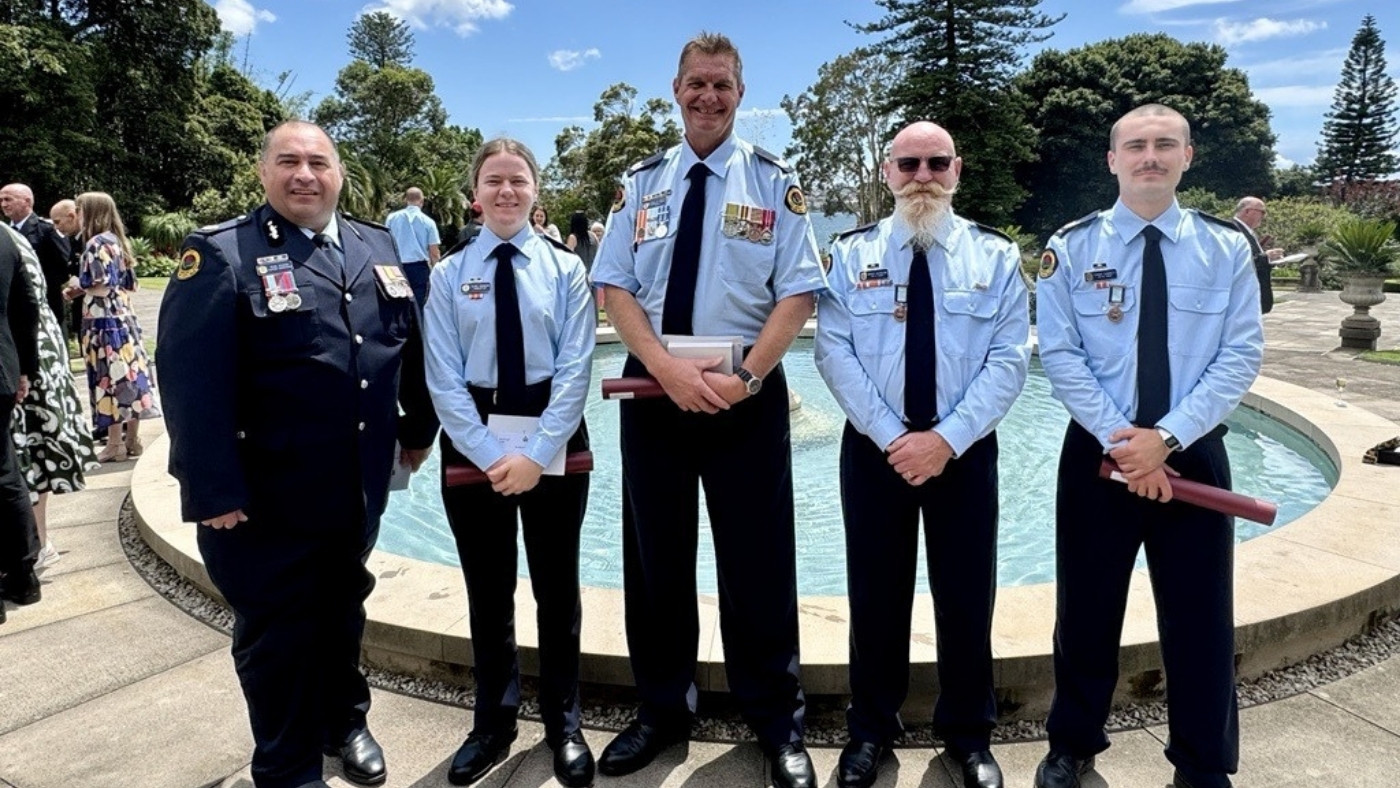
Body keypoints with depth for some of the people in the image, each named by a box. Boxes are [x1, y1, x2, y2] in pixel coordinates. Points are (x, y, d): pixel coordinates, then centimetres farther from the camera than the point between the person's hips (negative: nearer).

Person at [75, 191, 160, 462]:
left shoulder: (97, 244, -12)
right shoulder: (117, 240, 13)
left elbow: (102, 288, -18)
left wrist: (79, 285, -1)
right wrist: (90, 287, 18)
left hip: (105, 322, -8)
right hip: (124, 318, 8)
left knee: (112, 378, -3)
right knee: (129, 375, 8)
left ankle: (115, 444, 2)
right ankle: (132, 439, 15)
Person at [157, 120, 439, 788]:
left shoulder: (377, 247, 7)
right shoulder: (221, 253, -10)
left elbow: (410, 343, 14)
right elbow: (192, 378, -17)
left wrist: (418, 428, 15)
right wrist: (214, 490, -20)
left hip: (359, 488, 5)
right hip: (268, 496, -5)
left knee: (343, 612, 22)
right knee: (277, 632, 11)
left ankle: (344, 722, 45)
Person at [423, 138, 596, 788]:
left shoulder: (565, 268, 0)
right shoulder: (450, 275, 2)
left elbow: (575, 369, -7)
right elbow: (443, 378, -4)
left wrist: (537, 453, -16)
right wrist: (490, 454, -14)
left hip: (553, 437, -1)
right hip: (473, 439, 1)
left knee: (556, 586, 11)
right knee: (487, 590, 13)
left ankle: (563, 726, 28)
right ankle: (493, 722, 32)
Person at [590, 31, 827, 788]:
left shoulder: (773, 182, 0)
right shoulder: (641, 182, 7)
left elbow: (798, 294, -6)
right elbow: (615, 287, 1)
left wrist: (744, 376, -18)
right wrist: (667, 366, -14)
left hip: (747, 392, -2)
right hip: (651, 389, 3)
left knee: (757, 560, 5)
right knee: (653, 556, 12)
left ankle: (776, 721, 25)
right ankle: (662, 709, 31)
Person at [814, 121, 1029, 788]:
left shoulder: (996, 256, 3)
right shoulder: (852, 253, 2)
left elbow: (1009, 360, -5)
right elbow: (834, 353, -6)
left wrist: (947, 438, -16)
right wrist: (892, 437, -15)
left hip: (965, 450, 0)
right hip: (874, 448, 0)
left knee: (965, 595, 9)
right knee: (876, 592, 10)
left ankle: (969, 733, 30)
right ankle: (870, 728, 28)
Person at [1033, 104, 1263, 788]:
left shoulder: (1227, 248, 1)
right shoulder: (1072, 247, -1)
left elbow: (1239, 357, -5)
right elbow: (1060, 356, -7)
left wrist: (1166, 436, -16)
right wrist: (1120, 441, -15)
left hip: (1195, 454, 1)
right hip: (1098, 453, 0)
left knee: (1200, 616, 9)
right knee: (1087, 610, 10)